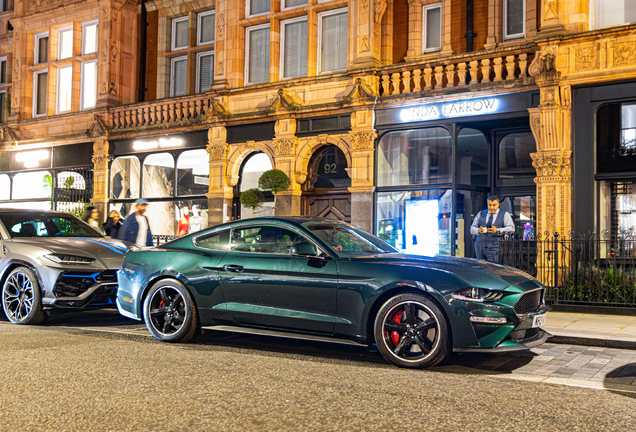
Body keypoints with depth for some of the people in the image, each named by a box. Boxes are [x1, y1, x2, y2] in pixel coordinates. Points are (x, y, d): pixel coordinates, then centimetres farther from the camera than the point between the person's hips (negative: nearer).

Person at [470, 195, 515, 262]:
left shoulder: (505, 215, 8)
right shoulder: (480, 214, 16)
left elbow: (511, 229, -5)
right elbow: (472, 229, 12)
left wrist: (498, 230, -21)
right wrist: (478, 230, -12)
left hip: (494, 247, -3)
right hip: (480, 247, 3)